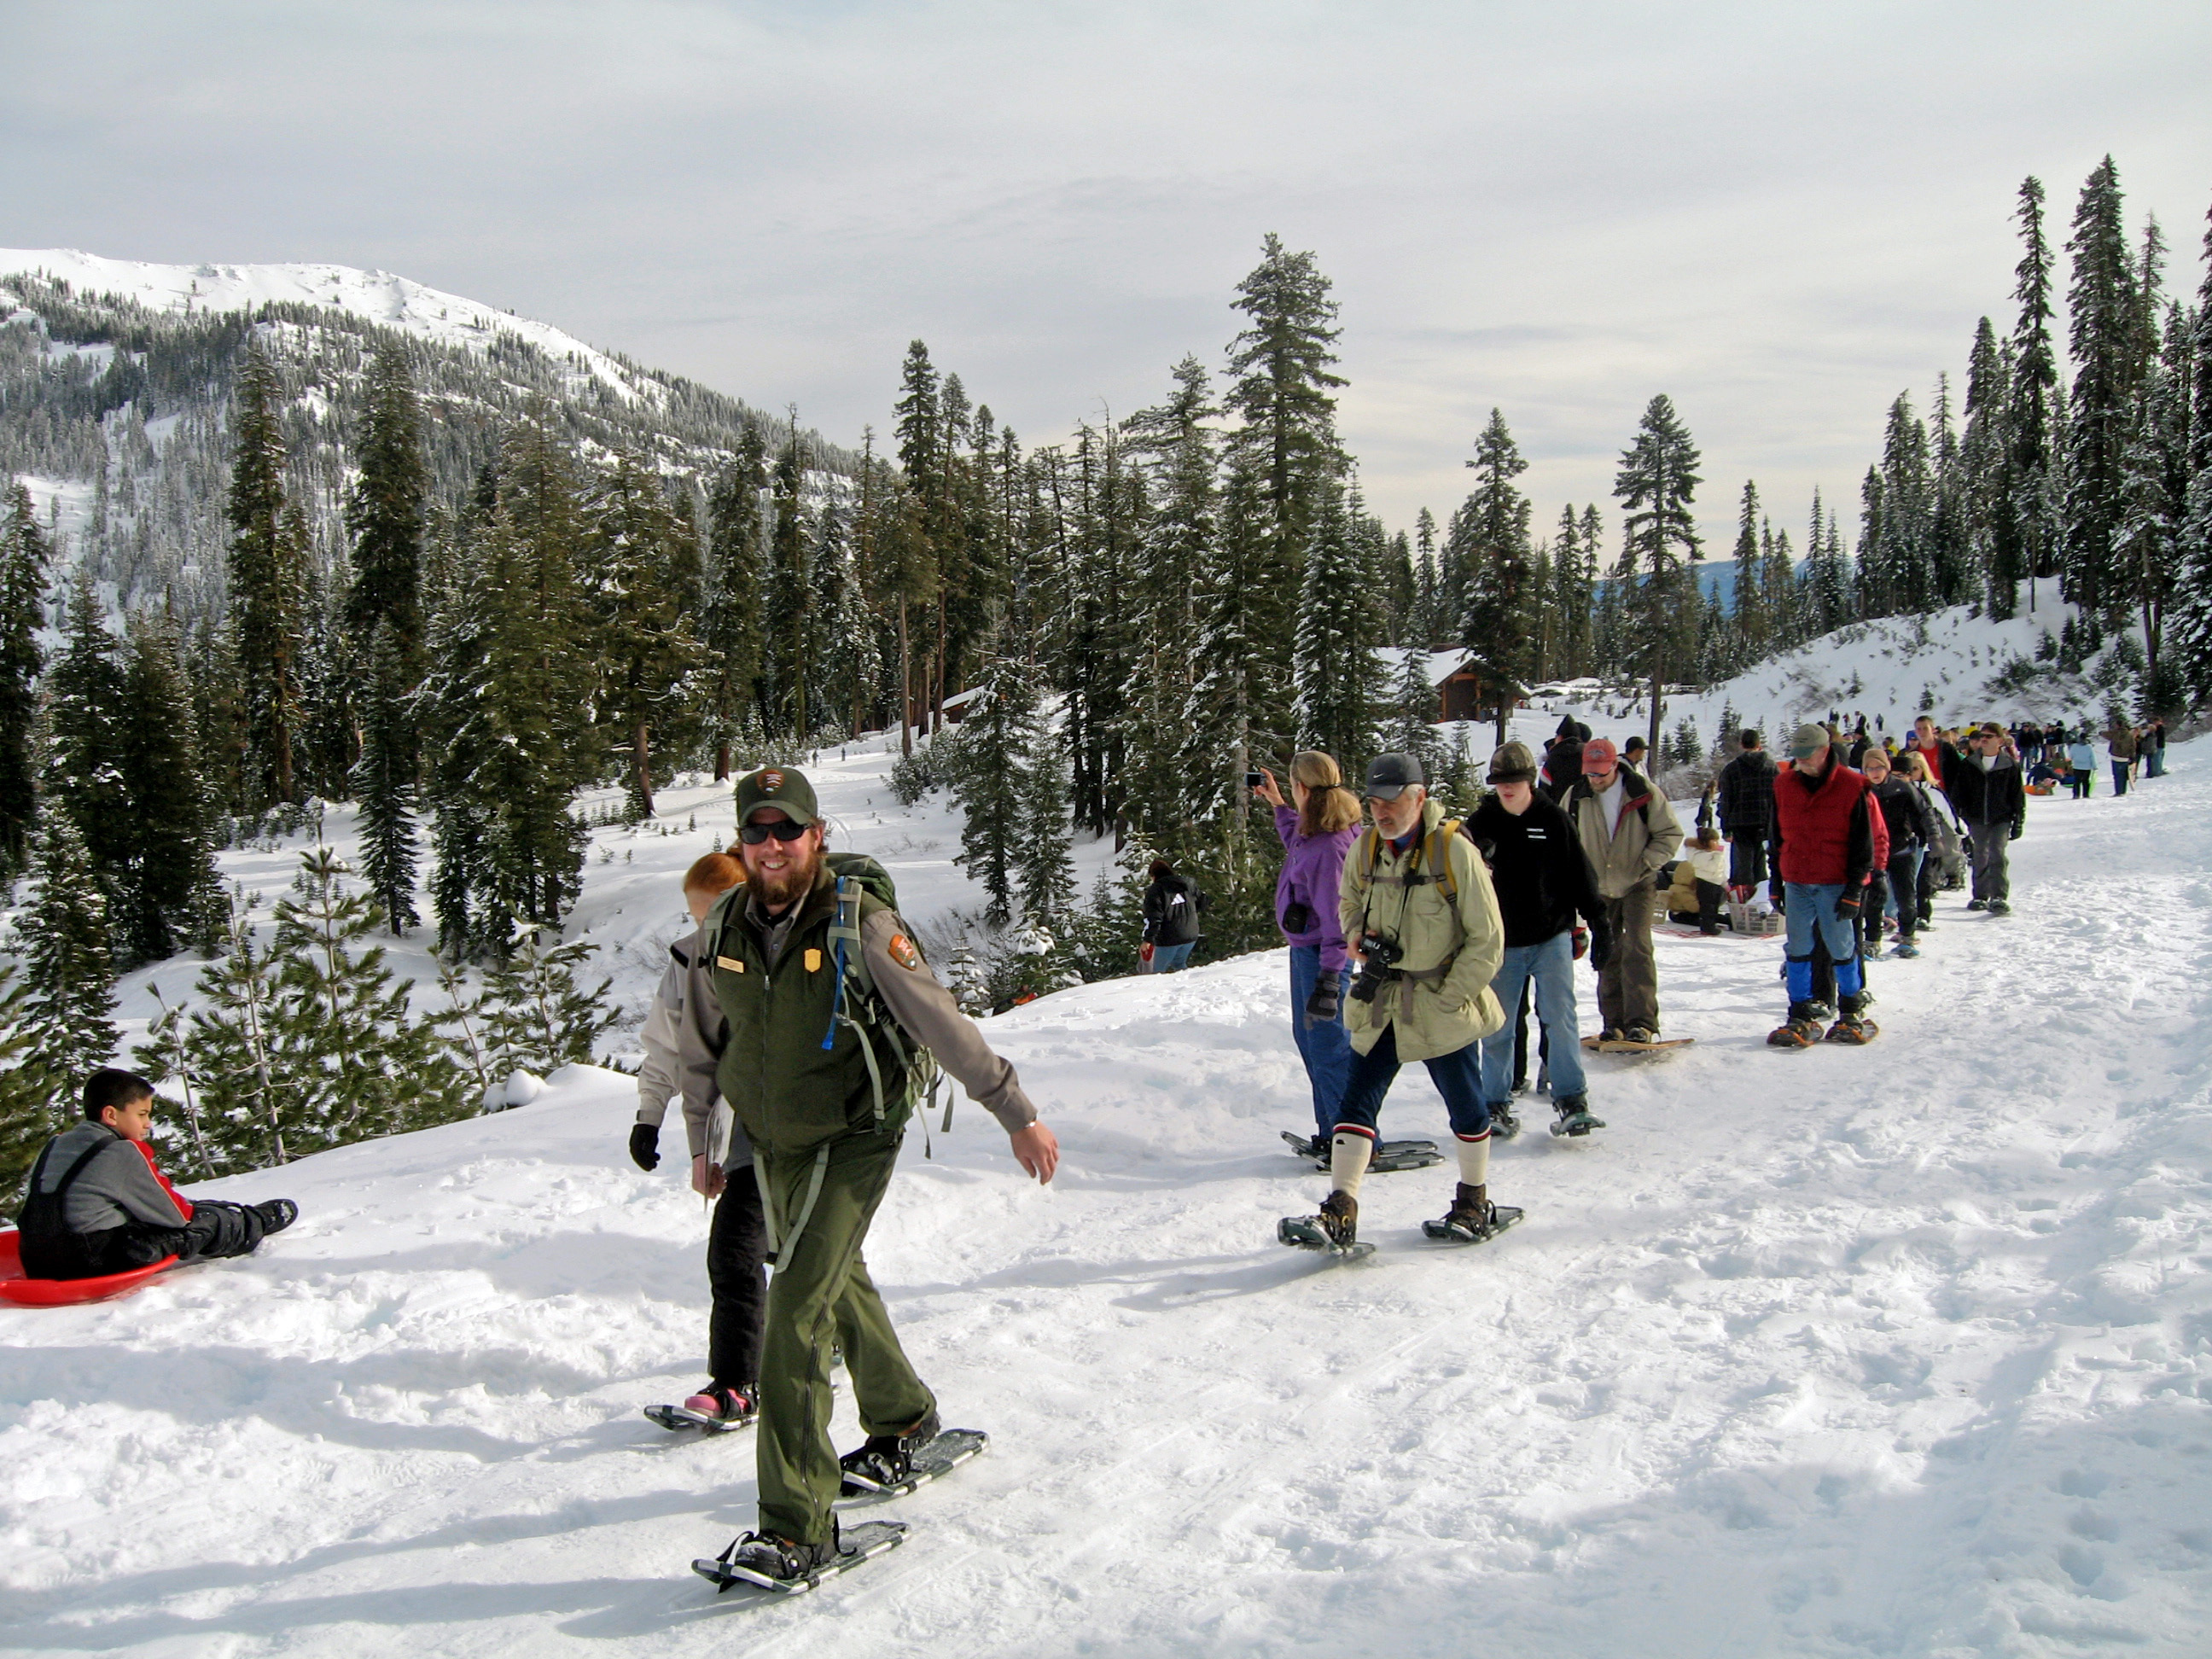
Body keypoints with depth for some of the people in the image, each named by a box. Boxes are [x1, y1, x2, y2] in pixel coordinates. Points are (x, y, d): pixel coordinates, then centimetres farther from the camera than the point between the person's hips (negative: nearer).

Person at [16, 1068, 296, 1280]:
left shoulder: (55, 1145, 9)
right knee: (207, 1223, 6)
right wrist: (189, 1209, 16)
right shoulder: (123, 1154, -14)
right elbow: (175, 1213, -10)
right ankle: (254, 1224, 34)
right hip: (97, 1264, -9)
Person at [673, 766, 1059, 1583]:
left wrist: (1018, 1115, -12)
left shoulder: (861, 925, -21)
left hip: (853, 1140, -6)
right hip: (772, 1145, 6)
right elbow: (700, 1041, 11)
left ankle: (798, 1527, -10)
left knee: (797, 1309, -16)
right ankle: (902, 1418, 48)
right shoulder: (724, 928, -5)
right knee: (837, 1281, 23)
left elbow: (945, 1024, -17)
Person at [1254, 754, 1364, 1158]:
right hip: (1303, 949, 11)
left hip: (1319, 954, -11)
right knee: (1308, 1037, 18)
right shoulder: (1313, 832, 5)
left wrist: (1328, 977, -26)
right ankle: (1332, 1133, 29)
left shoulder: (1328, 846, -24)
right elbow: (1296, 846, 32)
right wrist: (1277, 805, 34)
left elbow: (1336, 918, -25)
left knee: (1328, 1047, -5)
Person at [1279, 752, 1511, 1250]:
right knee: (1357, 1101, -5)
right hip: (1381, 1003, 4)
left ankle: (1475, 1202, 32)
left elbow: (1487, 941, -11)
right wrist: (1357, 935, -3)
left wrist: (1447, 999, -14)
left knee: (1465, 1106, 11)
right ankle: (1340, 1214, -6)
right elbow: (1350, 902, 20)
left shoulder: (1456, 853, -15)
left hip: (1444, 1006, -4)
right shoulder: (1365, 849, 0)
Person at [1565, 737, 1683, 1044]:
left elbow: (1671, 834, -4)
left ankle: (1642, 1022, -16)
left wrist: (1647, 862, -16)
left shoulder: (1644, 794, -12)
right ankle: (1614, 1023, 14)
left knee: (1637, 949, -15)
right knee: (1607, 955, 7)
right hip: (1600, 889, 3)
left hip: (1636, 886, -3)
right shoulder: (1575, 799, -3)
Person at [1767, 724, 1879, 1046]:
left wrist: (1854, 888, -8)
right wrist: (1776, 883, 12)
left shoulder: (1851, 786, -6)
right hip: (1796, 883, 4)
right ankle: (1802, 1018, 10)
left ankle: (1852, 1014, 18)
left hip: (1836, 884, -4)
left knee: (1842, 948, 3)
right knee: (1798, 950, 3)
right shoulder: (1784, 785, 7)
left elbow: (1862, 843, -4)